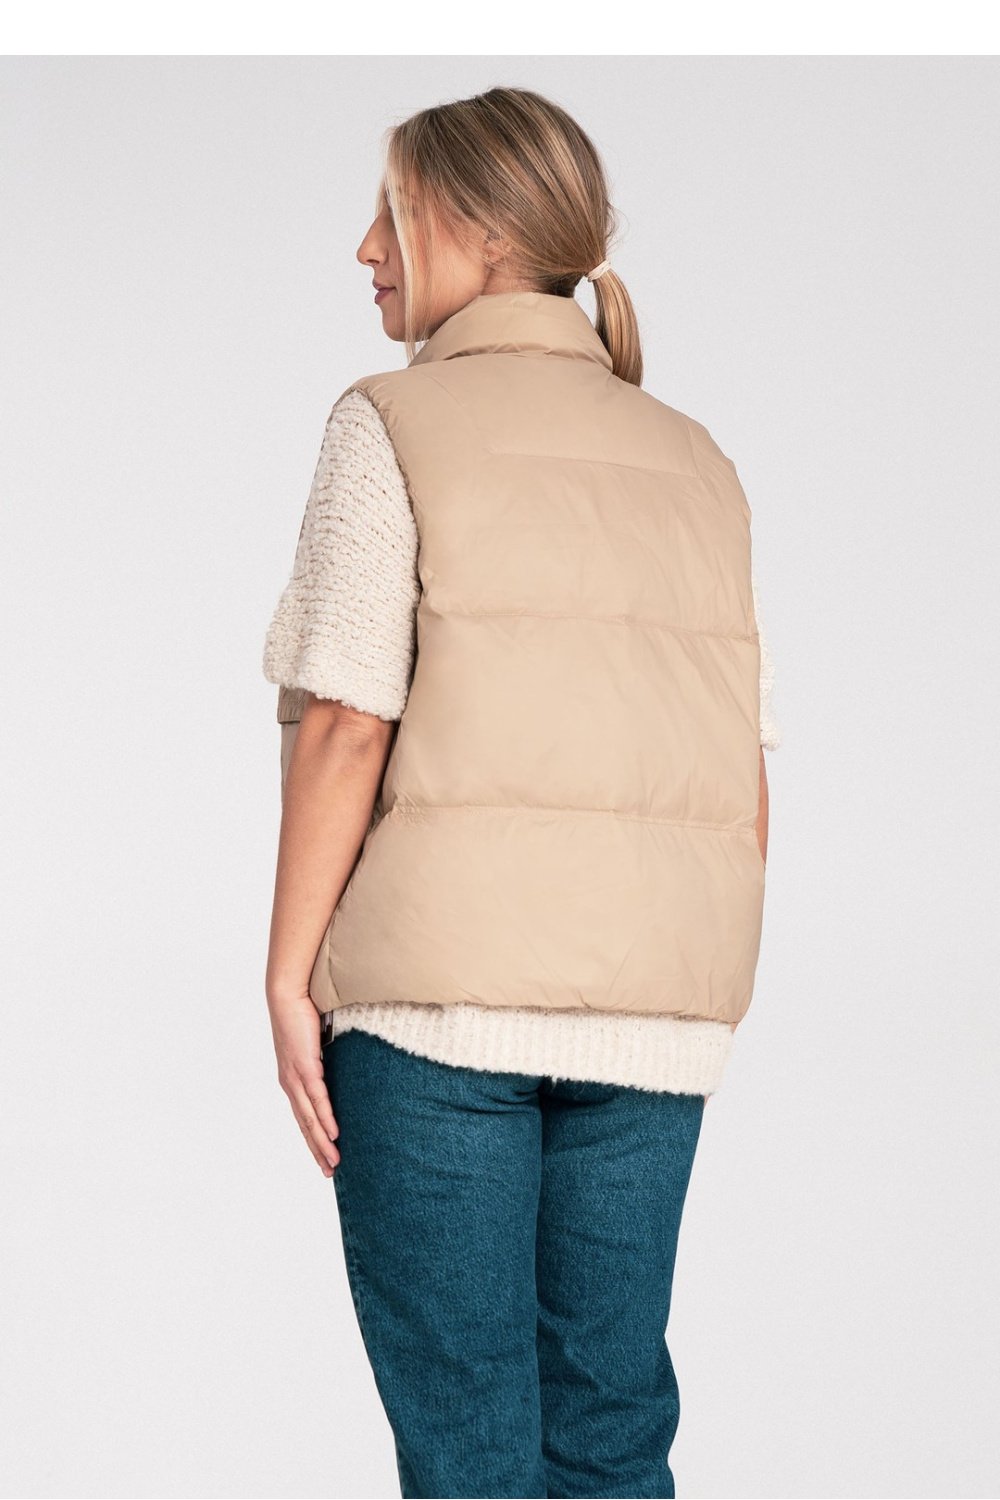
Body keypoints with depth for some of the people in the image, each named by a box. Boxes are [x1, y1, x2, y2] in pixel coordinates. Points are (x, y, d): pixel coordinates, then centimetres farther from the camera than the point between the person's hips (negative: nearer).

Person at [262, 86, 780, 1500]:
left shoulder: (397, 422, -3)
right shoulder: (695, 458, 12)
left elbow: (345, 726, -11)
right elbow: (749, 777, 9)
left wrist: (289, 971, -6)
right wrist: (696, 991, 17)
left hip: (443, 974, -5)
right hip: (657, 1003, 5)